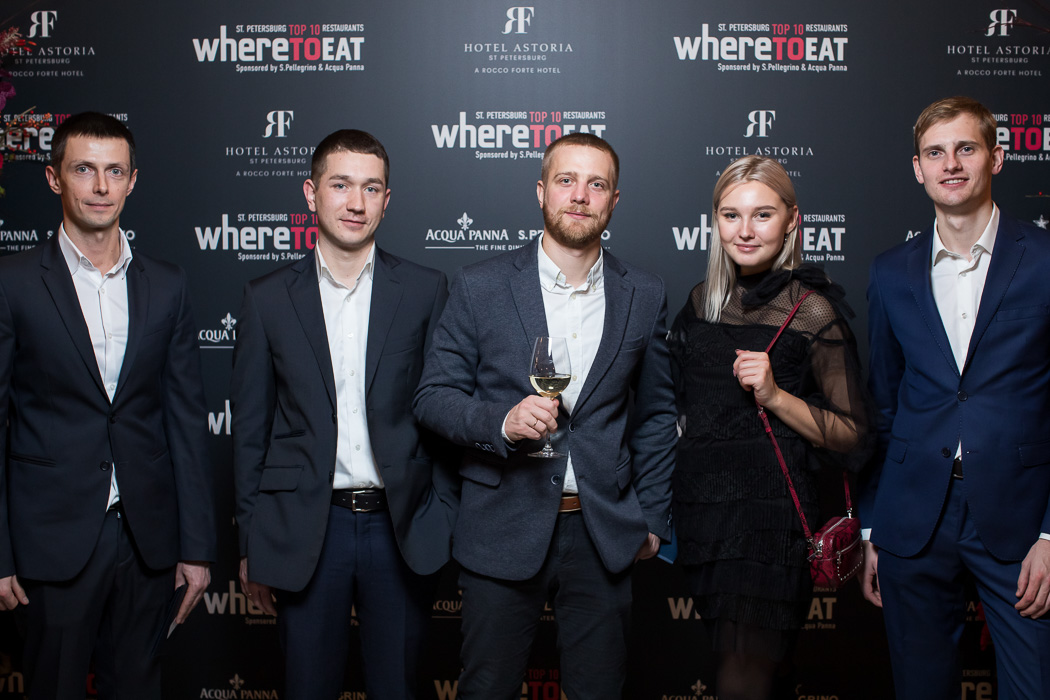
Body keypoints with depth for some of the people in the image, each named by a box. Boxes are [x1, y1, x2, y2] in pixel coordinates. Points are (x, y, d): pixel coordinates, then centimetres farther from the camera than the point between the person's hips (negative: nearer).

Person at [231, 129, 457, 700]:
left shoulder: (425, 291, 2)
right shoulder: (268, 299, 3)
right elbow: (249, 429, 5)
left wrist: (444, 520, 0)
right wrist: (251, 543, 4)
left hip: (401, 528, 0)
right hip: (304, 531, 0)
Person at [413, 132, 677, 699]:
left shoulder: (644, 296, 4)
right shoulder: (480, 288, -3)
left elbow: (655, 414, 11)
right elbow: (432, 397, -2)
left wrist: (653, 517, 8)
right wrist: (502, 421, -20)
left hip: (605, 535, 2)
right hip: (503, 531, -1)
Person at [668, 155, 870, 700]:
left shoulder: (813, 311, -8)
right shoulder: (703, 299, 8)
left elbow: (851, 434, -7)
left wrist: (775, 396, -19)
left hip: (770, 512, -5)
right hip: (700, 506, 6)